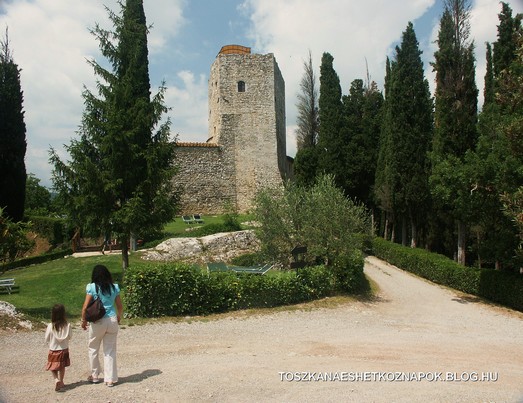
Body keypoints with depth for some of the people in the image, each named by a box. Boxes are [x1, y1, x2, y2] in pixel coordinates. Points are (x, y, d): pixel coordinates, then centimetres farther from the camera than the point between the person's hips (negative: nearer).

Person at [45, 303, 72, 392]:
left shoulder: (50, 326, -18)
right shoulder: (67, 325, -15)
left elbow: (47, 340, -7)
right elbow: (70, 336, -2)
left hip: (53, 350, -2)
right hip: (64, 349, 2)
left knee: (53, 367, 11)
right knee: (62, 367, 19)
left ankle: (56, 379, -11)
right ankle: (61, 382, 29)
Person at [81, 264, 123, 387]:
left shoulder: (92, 287, -7)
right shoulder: (114, 287, 2)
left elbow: (85, 307, -9)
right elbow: (120, 306, 8)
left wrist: (84, 320, 6)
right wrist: (119, 317, 27)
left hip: (98, 322, -2)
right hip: (112, 321, 2)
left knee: (93, 349, 20)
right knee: (110, 351, 11)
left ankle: (95, 375, 31)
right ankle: (110, 379, 13)